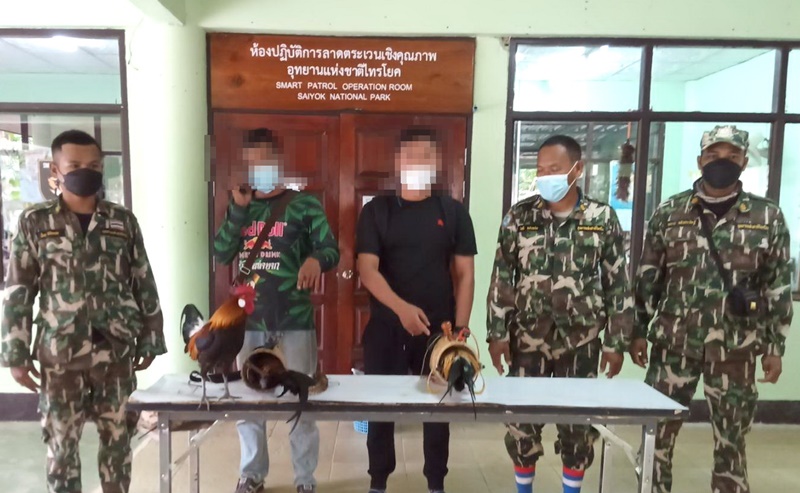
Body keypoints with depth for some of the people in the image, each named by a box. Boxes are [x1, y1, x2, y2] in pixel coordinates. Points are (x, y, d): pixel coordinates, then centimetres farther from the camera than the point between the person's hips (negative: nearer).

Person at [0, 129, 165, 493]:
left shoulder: (123, 221, 3)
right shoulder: (34, 222, 0)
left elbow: (144, 284, 5)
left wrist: (150, 340, 4)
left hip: (116, 351, 1)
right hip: (59, 354, -1)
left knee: (118, 437, 10)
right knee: (61, 442, 10)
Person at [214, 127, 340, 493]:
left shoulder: (305, 205, -2)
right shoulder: (240, 206, 9)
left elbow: (331, 250, -8)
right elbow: (221, 254, -1)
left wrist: (316, 259, -31)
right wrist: (239, 209, -10)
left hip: (295, 319, -3)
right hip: (249, 319, 4)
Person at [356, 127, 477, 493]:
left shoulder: (453, 212, 2)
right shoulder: (376, 211, 0)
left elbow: (465, 274, 2)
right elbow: (367, 270, -9)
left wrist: (459, 329, -5)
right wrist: (401, 307, -24)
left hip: (438, 330, 1)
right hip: (385, 328, 0)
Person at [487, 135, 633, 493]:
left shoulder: (602, 218, -3)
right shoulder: (520, 216, -2)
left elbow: (618, 286, 0)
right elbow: (501, 279, -1)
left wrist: (616, 342, 0)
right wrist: (497, 333, -4)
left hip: (581, 342, 0)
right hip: (527, 339, 0)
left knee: (579, 421, 11)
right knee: (522, 418, 8)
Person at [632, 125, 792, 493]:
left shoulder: (768, 217, 2)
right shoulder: (669, 212, 2)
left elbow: (779, 287, 4)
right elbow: (647, 278, 4)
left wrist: (774, 347, 1)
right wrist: (637, 331, 3)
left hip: (735, 348, 0)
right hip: (674, 342, 0)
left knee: (731, 440, 12)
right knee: (657, 434, 7)